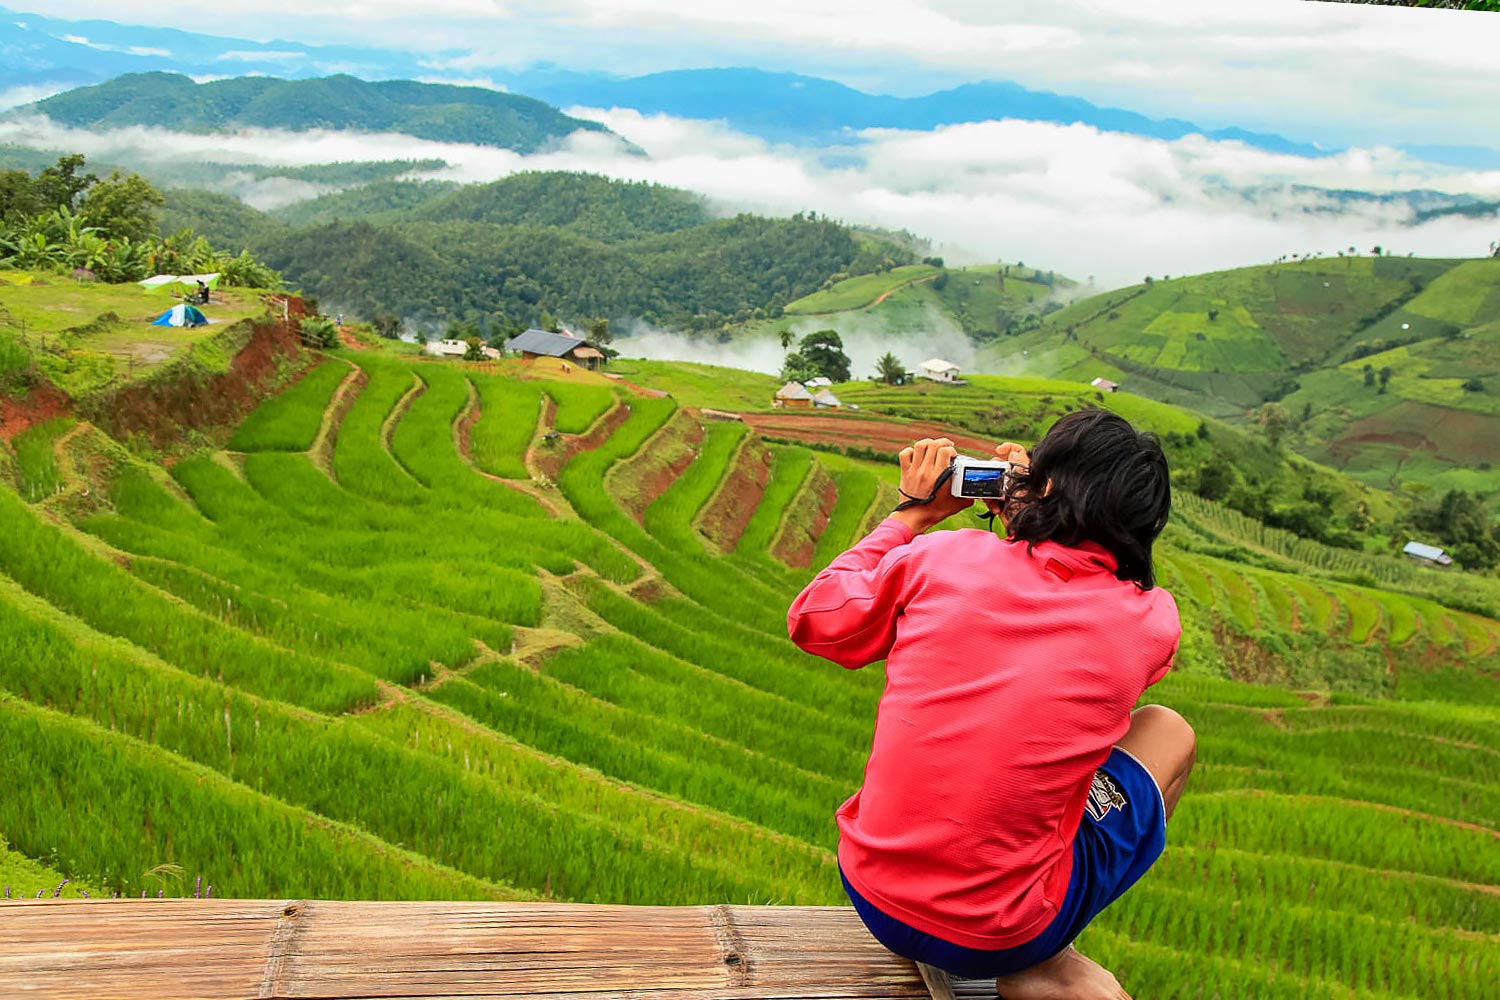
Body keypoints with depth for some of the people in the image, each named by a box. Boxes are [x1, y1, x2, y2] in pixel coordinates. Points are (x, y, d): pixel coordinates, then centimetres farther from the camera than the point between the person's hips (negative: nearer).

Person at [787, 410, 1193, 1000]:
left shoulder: (939, 558, -8)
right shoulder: (1152, 623, -8)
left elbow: (812, 621, 9)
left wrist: (913, 513, 15)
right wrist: (1019, 521, 20)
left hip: (870, 894, 2)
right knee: (1166, 731, 19)